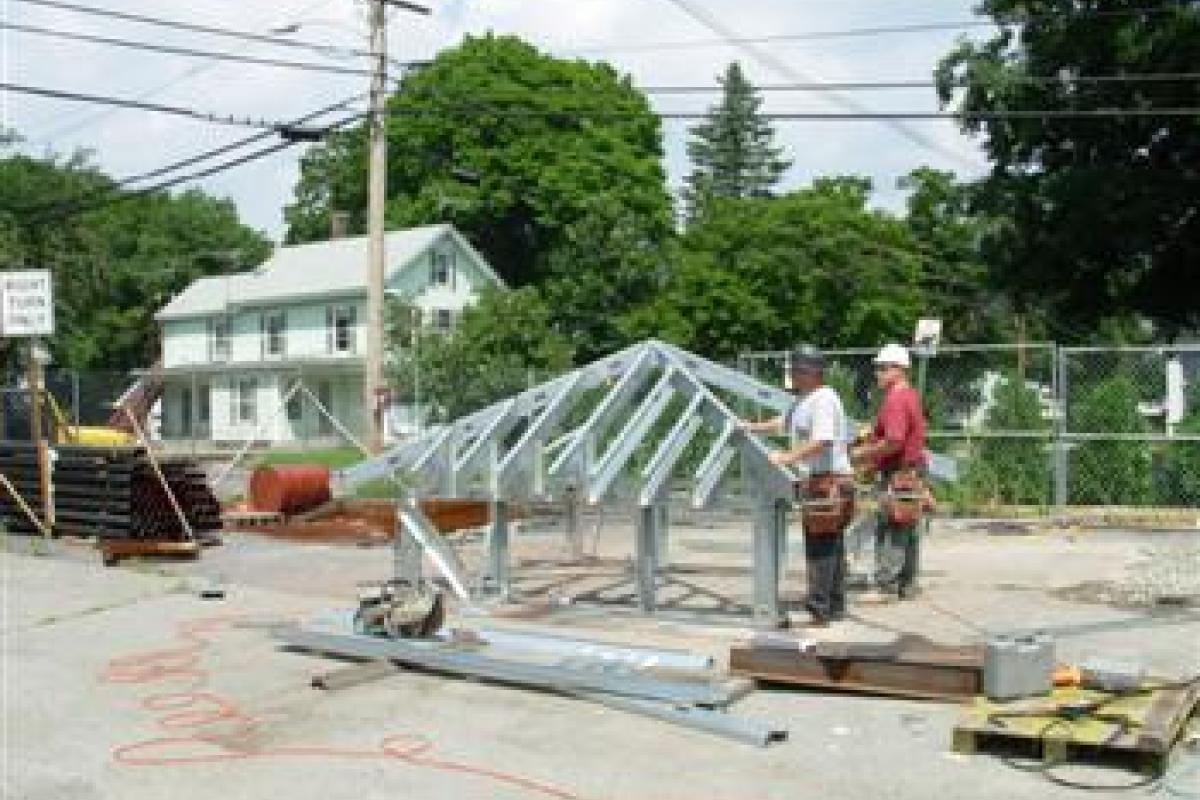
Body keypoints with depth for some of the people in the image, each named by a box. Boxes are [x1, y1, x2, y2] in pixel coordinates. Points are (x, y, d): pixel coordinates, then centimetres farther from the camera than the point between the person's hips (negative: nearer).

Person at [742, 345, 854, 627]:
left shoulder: (823, 399, -17)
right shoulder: (804, 401, 17)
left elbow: (822, 441, -27)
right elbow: (783, 423, 31)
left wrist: (787, 457, -29)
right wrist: (751, 427, 24)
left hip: (830, 480, -11)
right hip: (818, 480, 11)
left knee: (820, 545, -9)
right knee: (831, 545, 15)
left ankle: (819, 608, -7)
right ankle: (835, 606, 23)